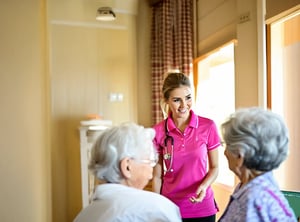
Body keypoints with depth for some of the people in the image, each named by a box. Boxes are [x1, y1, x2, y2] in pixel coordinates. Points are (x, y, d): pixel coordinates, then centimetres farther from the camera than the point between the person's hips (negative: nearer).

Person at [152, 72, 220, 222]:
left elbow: (214, 167, 0)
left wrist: (204, 186, -17)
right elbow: (157, 176, -1)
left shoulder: (208, 126, -9)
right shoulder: (158, 131, -7)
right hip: (170, 207, 1)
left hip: (202, 206, 0)